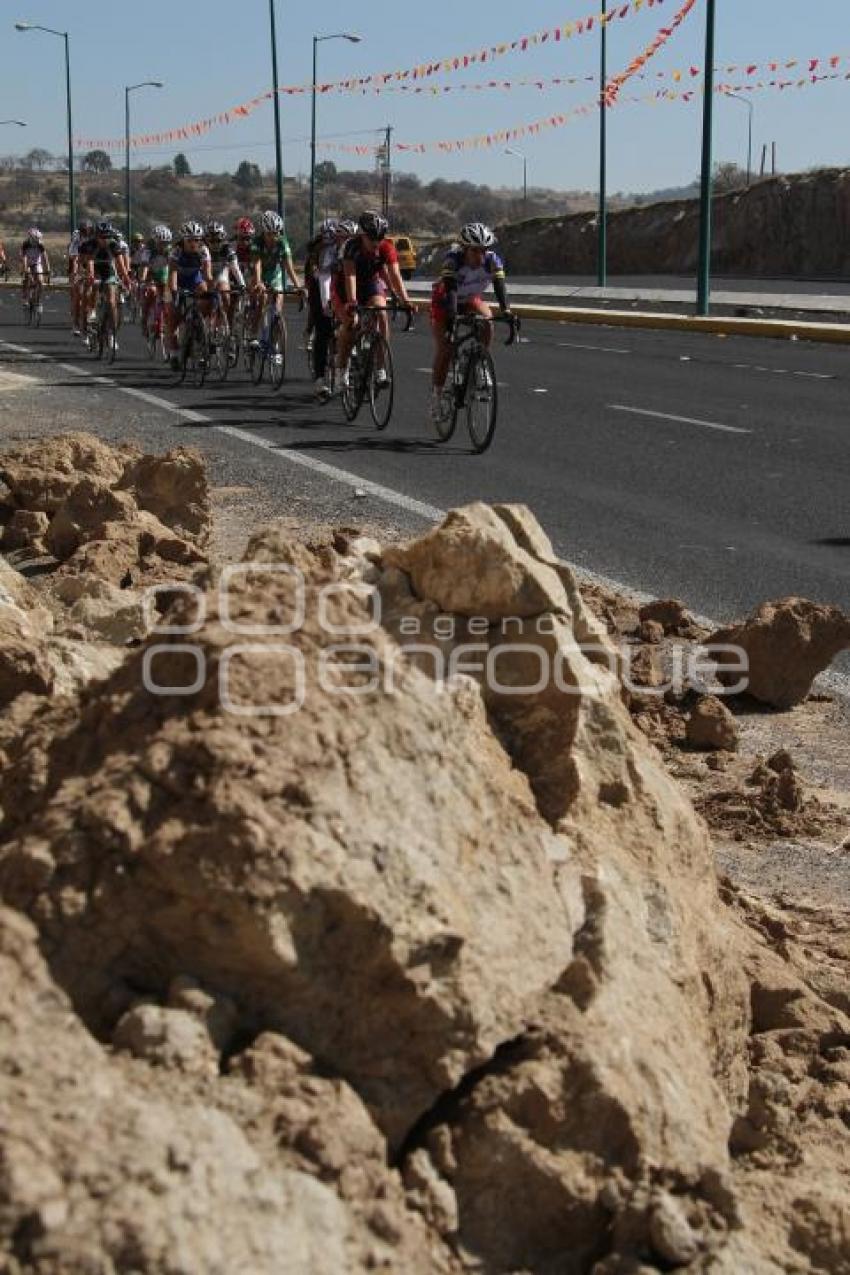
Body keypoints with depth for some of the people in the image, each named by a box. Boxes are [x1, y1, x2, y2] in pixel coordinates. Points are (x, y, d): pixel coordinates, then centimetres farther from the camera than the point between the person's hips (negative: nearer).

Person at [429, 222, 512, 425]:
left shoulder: (492, 260, -25)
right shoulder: (453, 259, -33)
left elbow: (500, 285, -35)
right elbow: (450, 289, -43)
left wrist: (506, 310, -53)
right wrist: (453, 316, -58)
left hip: (472, 299, 3)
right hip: (445, 300, -3)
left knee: (487, 324, -28)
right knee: (444, 349, -13)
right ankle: (436, 394, 2)